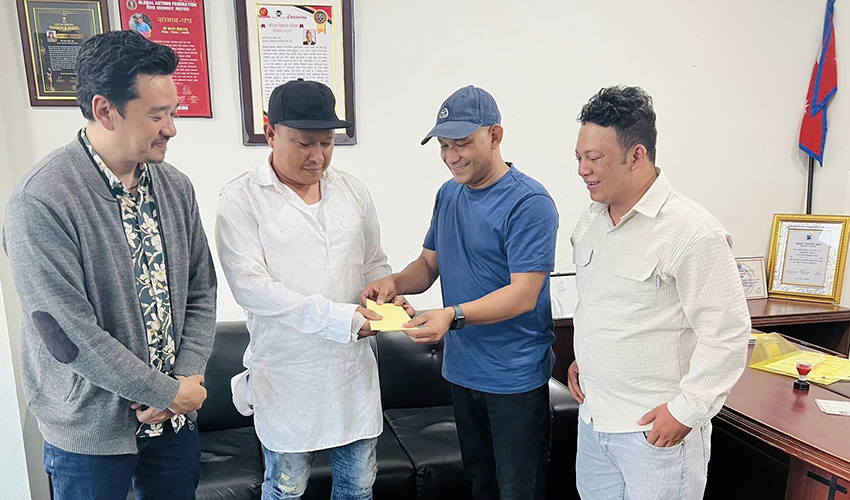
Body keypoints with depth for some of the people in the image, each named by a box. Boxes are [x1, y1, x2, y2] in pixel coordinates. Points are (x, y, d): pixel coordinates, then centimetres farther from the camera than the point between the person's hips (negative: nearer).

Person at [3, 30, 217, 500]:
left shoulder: (175, 187, -2)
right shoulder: (40, 202, -21)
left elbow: (201, 292, 3)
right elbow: (68, 334, -23)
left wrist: (186, 380, -8)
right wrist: (169, 393, -15)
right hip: (90, 431, -5)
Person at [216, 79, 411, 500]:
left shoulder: (352, 190, 6)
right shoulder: (241, 199, -8)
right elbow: (249, 285, -17)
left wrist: (387, 296, -8)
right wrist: (336, 317, -23)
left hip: (353, 365, 4)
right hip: (287, 372, -4)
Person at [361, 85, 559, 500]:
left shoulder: (529, 203, -18)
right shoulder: (449, 194, 6)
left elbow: (524, 294, -23)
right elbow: (429, 263, 12)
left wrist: (454, 315, -36)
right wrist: (395, 282, -9)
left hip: (515, 376, -6)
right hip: (462, 367, 7)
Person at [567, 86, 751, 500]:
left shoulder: (692, 232, -19)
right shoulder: (591, 221, 6)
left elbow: (727, 333, -18)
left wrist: (686, 411, -16)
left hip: (657, 430, -7)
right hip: (593, 418, 7)